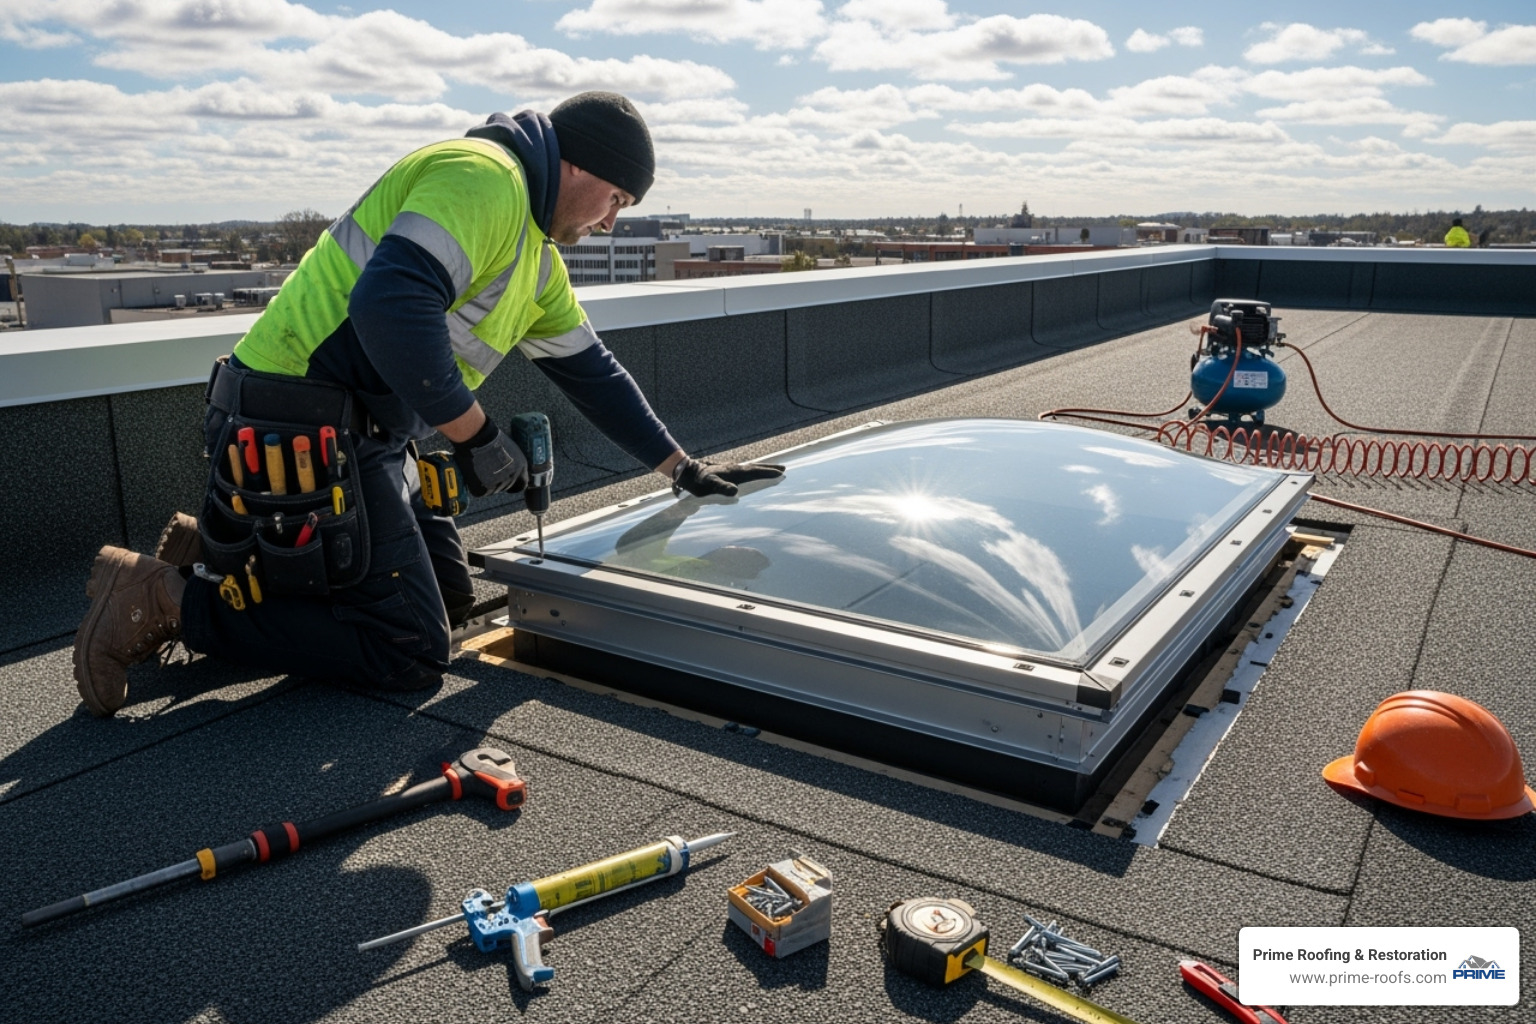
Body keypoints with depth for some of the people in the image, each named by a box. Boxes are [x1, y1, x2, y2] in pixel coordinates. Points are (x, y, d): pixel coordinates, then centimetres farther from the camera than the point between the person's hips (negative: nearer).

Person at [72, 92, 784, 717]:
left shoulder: (536, 256, 19)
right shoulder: (482, 177, -15)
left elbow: (590, 369, 23)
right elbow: (391, 308, -30)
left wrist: (682, 469, 23)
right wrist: (477, 434, -20)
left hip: (366, 438, 11)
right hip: (306, 435, -11)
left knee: (448, 597, 15)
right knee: (410, 650, -9)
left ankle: (220, 552, 19)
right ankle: (171, 598, -2)